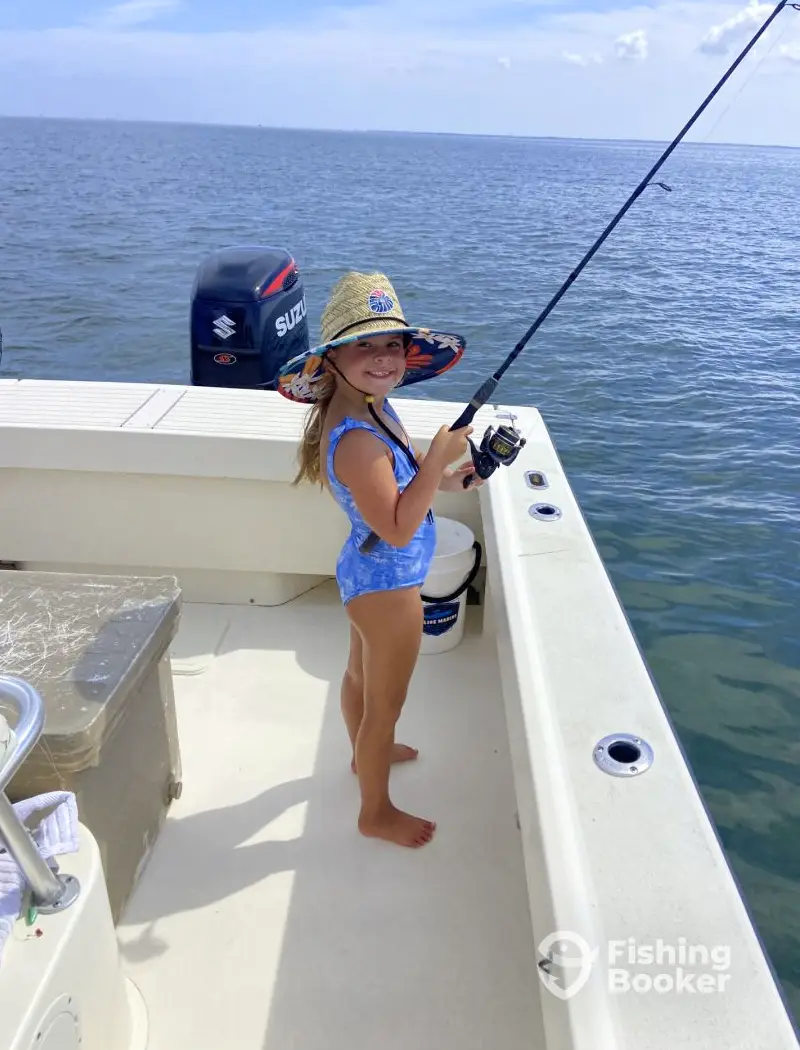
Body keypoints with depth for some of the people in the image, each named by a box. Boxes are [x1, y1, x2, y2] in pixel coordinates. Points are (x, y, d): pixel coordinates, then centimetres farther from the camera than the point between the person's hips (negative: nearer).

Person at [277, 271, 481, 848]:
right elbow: (397, 529, -32)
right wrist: (438, 457, -30)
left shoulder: (376, 409, -3)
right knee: (386, 702, 10)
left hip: (370, 573, 10)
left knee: (361, 675, 30)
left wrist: (446, 480, 1)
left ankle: (367, 752, 56)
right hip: (388, 581, -10)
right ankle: (376, 812, 32)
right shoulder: (356, 438, -32)